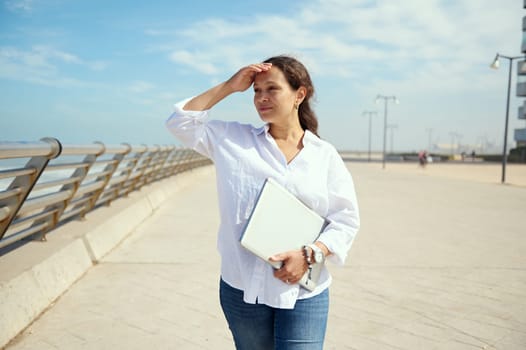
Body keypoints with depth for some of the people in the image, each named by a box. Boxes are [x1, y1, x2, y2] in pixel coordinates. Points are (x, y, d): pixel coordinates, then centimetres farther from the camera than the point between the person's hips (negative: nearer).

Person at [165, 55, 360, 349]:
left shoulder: (325, 155, 1)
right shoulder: (233, 139, 4)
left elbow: (346, 220, 1)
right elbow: (181, 121, 1)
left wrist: (309, 254, -15)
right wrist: (229, 87, -3)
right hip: (242, 288, 2)